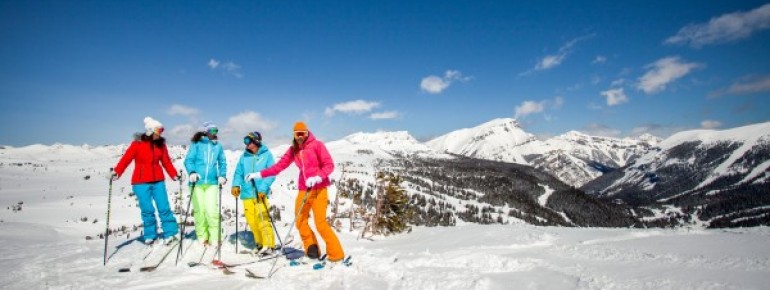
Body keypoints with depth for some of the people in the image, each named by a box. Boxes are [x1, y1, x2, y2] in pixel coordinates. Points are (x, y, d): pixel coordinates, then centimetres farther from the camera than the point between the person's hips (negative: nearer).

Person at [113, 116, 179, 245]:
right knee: (147, 210, -1)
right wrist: (116, 172, -19)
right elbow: (126, 158, -8)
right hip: (141, 182, -2)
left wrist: (174, 175, -1)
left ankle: (170, 233, 5)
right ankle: (150, 236, 13)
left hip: (158, 181, 3)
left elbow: (166, 162, 8)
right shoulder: (138, 143, -5)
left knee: (164, 207, -2)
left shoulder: (161, 144, 6)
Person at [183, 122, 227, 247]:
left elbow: (222, 163, 14)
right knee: (199, 210, 4)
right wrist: (192, 172, -18)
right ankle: (202, 237, 17)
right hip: (197, 182, -1)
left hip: (212, 182, 1)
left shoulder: (218, 146, 10)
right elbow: (188, 160, -1)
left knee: (212, 210, -9)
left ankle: (215, 238, 2)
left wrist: (222, 175, 0)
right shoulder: (196, 144, 3)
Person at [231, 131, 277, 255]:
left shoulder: (266, 155, -1)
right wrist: (236, 185, -3)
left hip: (261, 193, -4)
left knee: (262, 220, -10)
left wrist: (263, 189, -16)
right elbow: (238, 172, 14)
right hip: (247, 193, 5)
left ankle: (269, 245, 1)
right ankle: (260, 243, 23)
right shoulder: (244, 156, 11)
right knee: (251, 221, 7)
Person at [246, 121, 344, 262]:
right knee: (300, 222, 4)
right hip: (303, 189, 6)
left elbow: (329, 165, -9)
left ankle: (336, 254, 1)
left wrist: (317, 178, -24)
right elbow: (280, 165, 8)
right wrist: (259, 174, 3)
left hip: (318, 189, -5)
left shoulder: (317, 145, -5)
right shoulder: (293, 150, 10)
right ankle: (312, 249, 21)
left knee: (321, 223, -10)